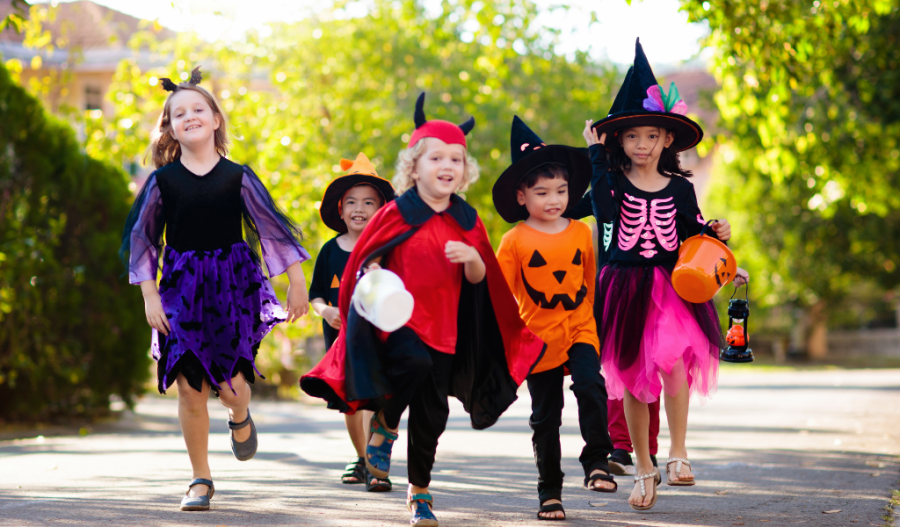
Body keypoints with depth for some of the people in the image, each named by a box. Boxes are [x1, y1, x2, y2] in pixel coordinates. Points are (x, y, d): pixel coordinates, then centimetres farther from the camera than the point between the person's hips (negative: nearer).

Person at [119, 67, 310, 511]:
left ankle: (240, 418, 27)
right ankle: (200, 479, 13)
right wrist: (150, 296, -1)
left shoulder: (237, 177, 1)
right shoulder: (163, 180, 1)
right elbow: (141, 239, 5)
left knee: (231, 382, -12)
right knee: (190, 388, -2)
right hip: (182, 290, 1)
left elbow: (272, 227, 6)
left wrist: (297, 283, 5)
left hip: (233, 287, -1)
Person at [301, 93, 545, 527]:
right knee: (416, 364, -35)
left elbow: (479, 279, 8)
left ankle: (420, 492, 26)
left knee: (432, 413, 7)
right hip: (397, 320, -4)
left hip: (443, 326, 4)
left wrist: (472, 258, -14)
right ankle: (385, 423, -4)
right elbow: (366, 259, 1)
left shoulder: (467, 221, 6)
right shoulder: (396, 214, -5)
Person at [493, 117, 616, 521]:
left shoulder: (581, 233, 4)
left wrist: (595, 324, 20)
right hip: (538, 336, -1)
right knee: (545, 416, 6)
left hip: (580, 329, 1)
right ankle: (549, 491, 17)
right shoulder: (515, 241, -5)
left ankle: (597, 461, -13)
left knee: (590, 385, -26)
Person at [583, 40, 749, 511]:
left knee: (671, 359, -24)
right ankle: (643, 469, 20)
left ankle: (678, 452, -11)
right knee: (631, 381, 5)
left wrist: (716, 235, -7)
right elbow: (605, 212, -21)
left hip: (671, 287, 0)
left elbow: (693, 237, 13)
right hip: (624, 287, 0)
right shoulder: (614, 180, 0)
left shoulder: (678, 188, 6)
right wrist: (596, 153, -15)